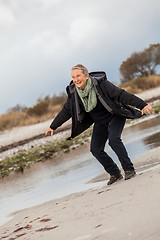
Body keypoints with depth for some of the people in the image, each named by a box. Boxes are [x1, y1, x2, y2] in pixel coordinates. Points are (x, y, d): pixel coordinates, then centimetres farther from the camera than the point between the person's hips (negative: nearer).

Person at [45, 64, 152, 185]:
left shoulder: (100, 83, -25)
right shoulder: (73, 92, -9)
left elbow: (121, 94, -26)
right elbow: (66, 111, 7)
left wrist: (142, 105, -30)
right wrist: (53, 126, 13)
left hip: (115, 117, -5)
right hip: (100, 123, 5)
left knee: (113, 140, -28)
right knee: (96, 149, -7)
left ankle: (129, 169, -15)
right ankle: (115, 174, 9)